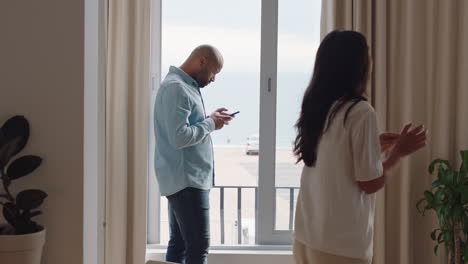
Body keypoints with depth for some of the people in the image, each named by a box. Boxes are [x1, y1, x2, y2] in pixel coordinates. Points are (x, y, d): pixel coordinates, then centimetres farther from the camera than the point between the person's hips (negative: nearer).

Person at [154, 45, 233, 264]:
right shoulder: (176, 88, -16)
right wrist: (210, 124, -12)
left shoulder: (183, 86, 16)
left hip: (184, 179, 10)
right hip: (186, 180, -10)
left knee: (179, 243, 11)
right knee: (199, 246, -10)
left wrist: (210, 120, 7)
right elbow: (179, 137, -25)